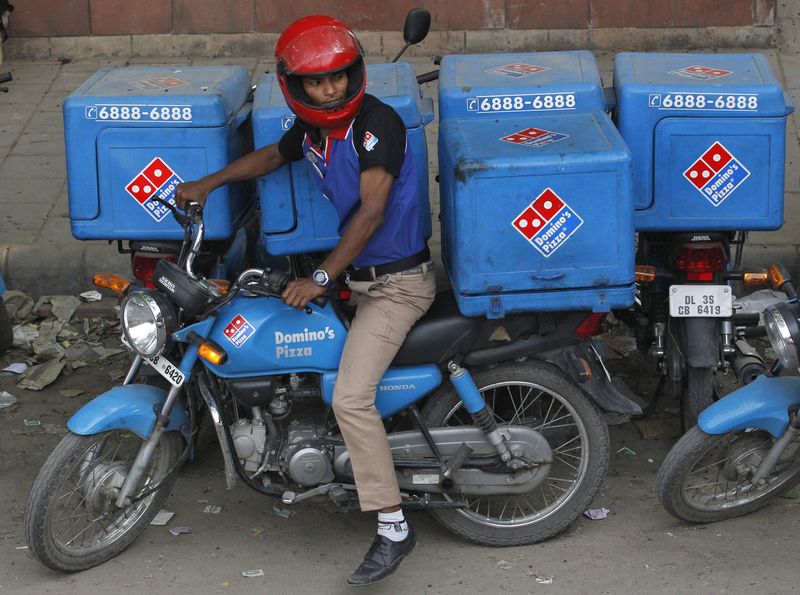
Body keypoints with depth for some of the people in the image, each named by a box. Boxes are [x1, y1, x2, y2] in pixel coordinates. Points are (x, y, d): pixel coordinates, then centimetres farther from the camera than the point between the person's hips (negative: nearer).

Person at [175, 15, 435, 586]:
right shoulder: (311, 128, 5)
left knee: (351, 397, -20)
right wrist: (208, 183, 20)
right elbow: (271, 155, 26)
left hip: (397, 281, -9)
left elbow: (372, 211, -24)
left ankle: (394, 528, -15)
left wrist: (322, 277, -23)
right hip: (355, 273, 9)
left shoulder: (377, 121, -20)